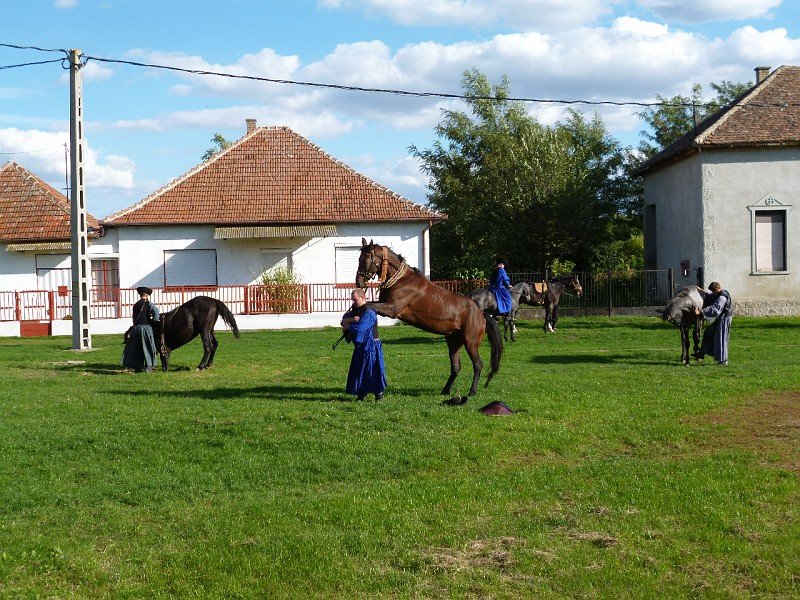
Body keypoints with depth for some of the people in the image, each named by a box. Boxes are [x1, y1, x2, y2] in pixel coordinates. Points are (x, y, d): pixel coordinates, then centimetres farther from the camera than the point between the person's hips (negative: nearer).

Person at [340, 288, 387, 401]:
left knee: (374, 370, -4)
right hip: (360, 347, 9)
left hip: (371, 346, -9)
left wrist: (347, 327, -9)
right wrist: (351, 320, -19)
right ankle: (361, 394, 22)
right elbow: (344, 320, 2)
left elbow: (359, 328, -26)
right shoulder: (355, 310, 11)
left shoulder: (369, 313, -18)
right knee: (359, 370, 12)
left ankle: (379, 393, 4)